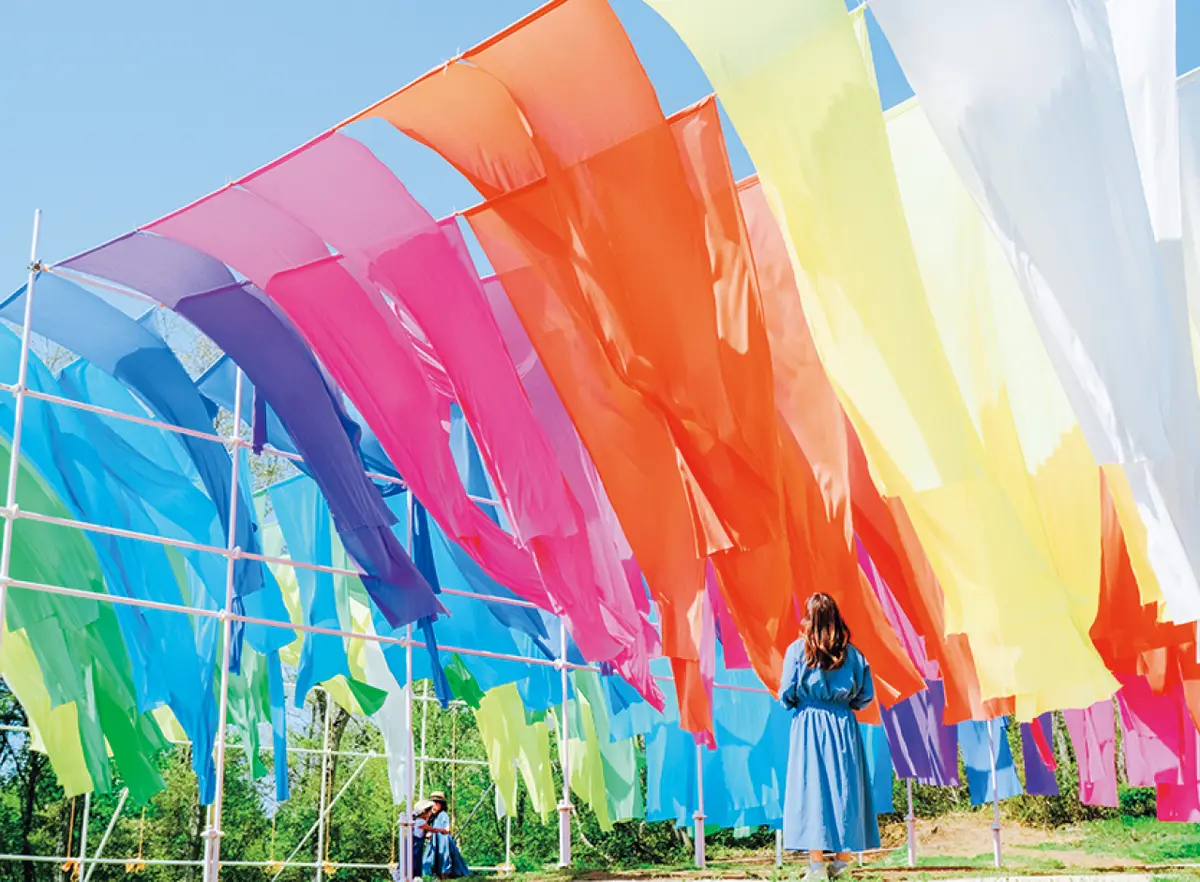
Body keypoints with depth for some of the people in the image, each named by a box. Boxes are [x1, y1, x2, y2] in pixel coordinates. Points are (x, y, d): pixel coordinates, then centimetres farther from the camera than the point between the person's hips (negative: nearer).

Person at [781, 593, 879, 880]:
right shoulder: (851, 652, 2)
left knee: (810, 787, -1)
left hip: (808, 725, -2)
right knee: (844, 787, 9)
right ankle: (843, 857, 13)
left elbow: (786, 695, -4)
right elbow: (865, 696, 5)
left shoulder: (798, 650, -5)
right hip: (843, 726, 2)